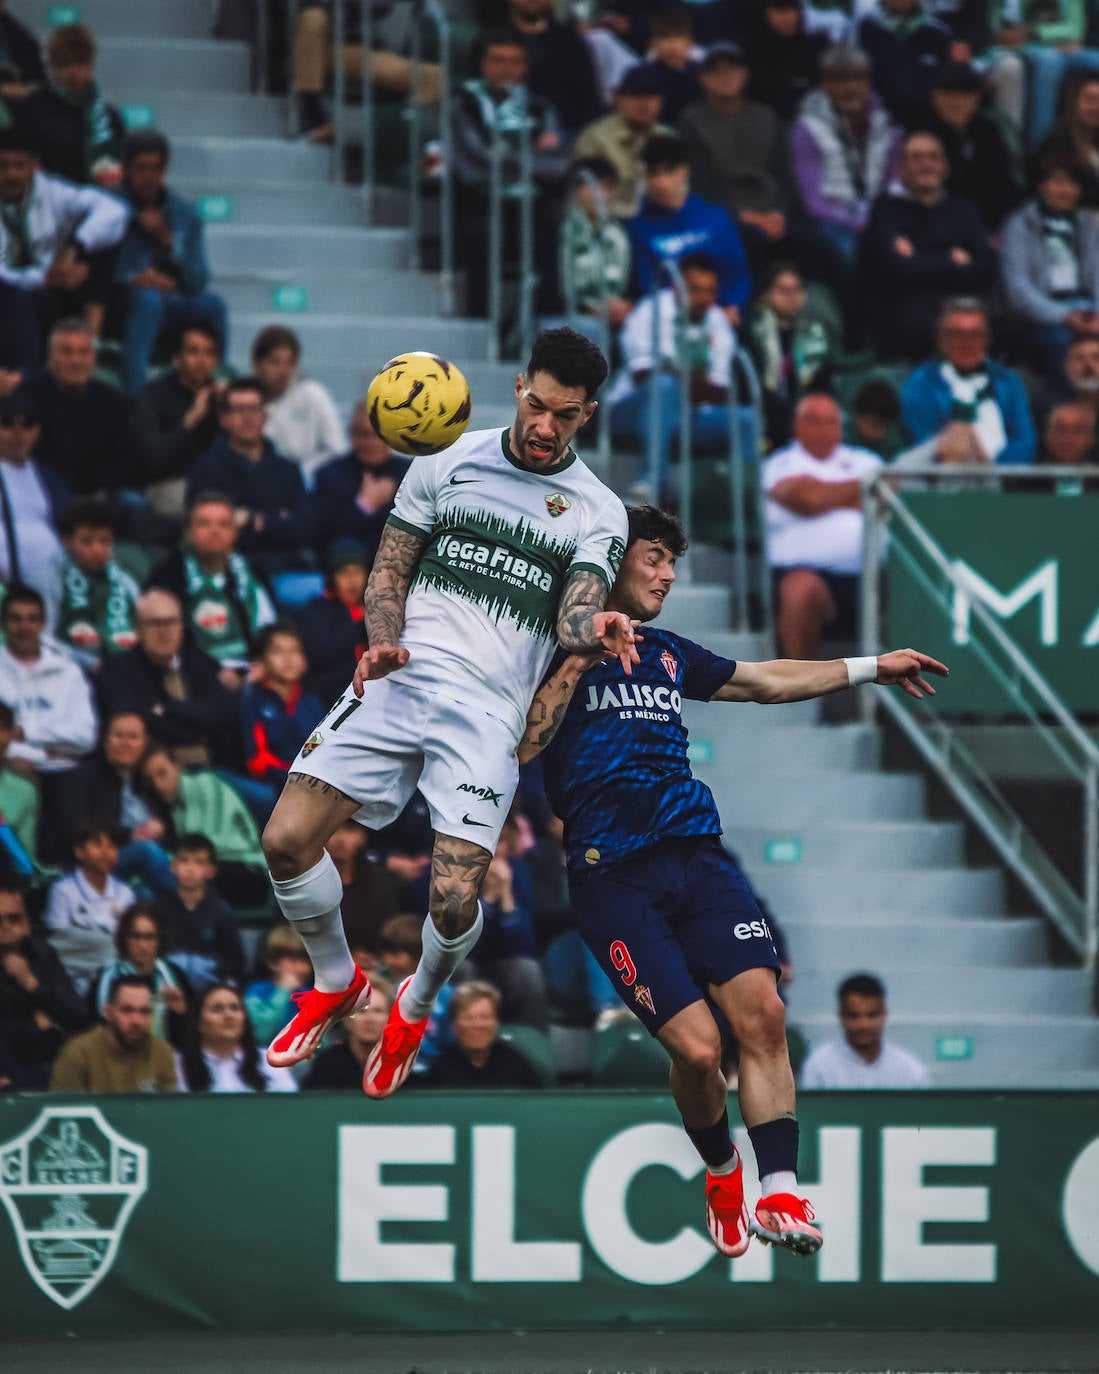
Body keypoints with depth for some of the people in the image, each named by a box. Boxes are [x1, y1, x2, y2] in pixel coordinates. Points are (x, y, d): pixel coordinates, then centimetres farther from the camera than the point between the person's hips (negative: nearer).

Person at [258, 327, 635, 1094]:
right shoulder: (448, 464, 9)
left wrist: (593, 628, -30)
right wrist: (384, 642, -8)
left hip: (488, 713, -2)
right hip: (402, 679, 2)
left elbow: (574, 617, -6)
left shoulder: (599, 512, 5)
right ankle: (337, 983, 17)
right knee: (287, 840, -12)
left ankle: (416, 1008, 20)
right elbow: (391, 570, 12)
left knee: (455, 899, -15)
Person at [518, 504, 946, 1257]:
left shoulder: (666, 653, 23)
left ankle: (780, 1195, -11)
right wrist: (577, 663, -14)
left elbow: (767, 681, 34)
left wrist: (872, 668, 34)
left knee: (762, 1012, -14)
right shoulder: (559, 647, 4)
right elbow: (522, 746, -9)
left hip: (698, 855, 6)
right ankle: (721, 1171, 16)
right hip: (615, 876, -6)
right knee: (697, 1046, -14)